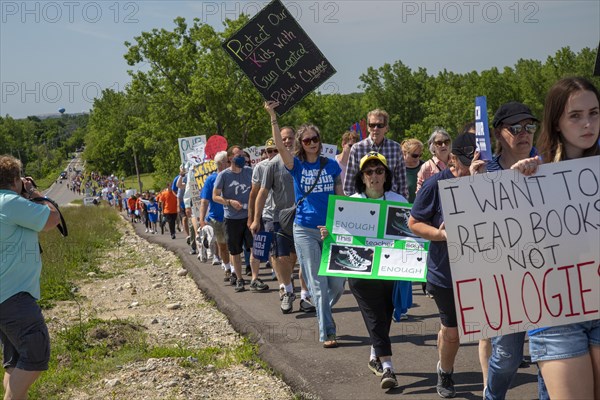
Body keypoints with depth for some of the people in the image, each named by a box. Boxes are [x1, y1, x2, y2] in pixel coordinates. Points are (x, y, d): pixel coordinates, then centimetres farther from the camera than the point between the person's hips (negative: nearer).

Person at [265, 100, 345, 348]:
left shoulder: (331, 165, 7)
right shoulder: (297, 166, 0)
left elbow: (341, 197, 11)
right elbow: (279, 146, -16)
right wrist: (272, 116, -24)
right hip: (305, 231, -2)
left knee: (337, 284, 3)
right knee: (318, 284, -2)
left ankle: (323, 312, 33)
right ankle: (327, 333, 4)